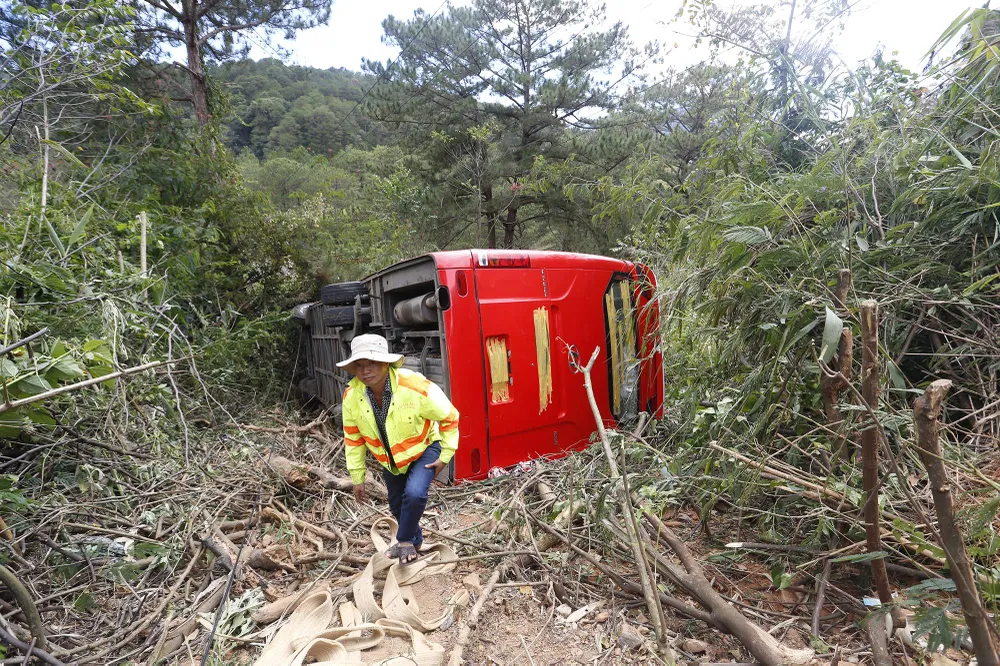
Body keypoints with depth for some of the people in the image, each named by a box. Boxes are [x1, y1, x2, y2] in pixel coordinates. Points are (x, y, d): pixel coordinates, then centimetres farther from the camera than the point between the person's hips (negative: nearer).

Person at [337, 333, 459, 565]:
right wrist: (357, 478, 1)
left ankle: (405, 541, 5)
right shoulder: (351, 395, -22)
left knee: (414, 493, -26)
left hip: (424, 447, -4)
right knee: (397, 505, 17)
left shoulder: (416, 387, -36)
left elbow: (450, 417, -20)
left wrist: (445, 456, -14)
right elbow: (353, 438, -5)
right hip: (389, 457, 5)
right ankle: (414, 540, 48)